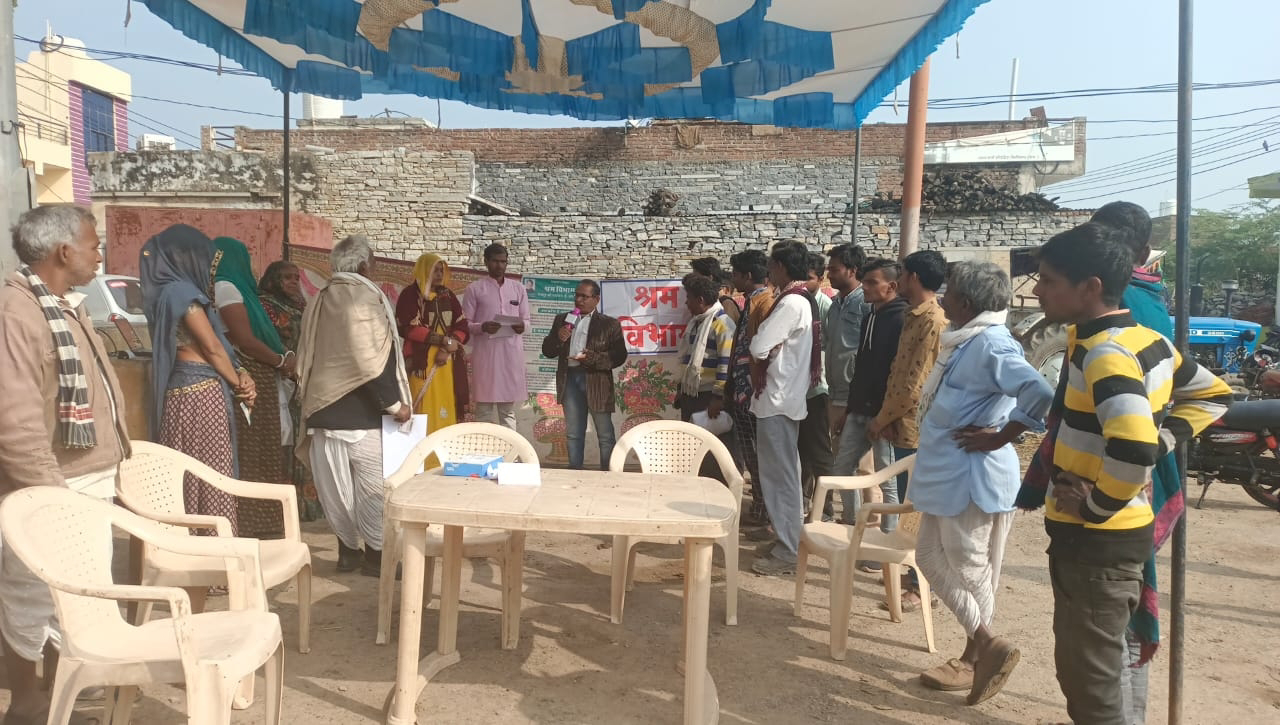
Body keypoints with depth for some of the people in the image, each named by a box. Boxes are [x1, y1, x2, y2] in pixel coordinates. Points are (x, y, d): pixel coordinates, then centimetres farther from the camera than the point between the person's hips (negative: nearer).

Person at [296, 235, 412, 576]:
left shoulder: (318, 301, 10)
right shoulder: (364, 298, -14)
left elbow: (306, 357, 14)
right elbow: (374, 360, -20)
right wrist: (395, 403, -14)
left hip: (324, 407, 7)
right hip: (362, 411, -7)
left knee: (336, 484, 11)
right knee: (373, 483, 1)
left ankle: (347, 549, 19)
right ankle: (375, 554, 6)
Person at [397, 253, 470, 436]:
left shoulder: (448, 295, 13)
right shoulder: (410, 295, -2)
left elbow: (463, 326, 8)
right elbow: (408, 328, -12)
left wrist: (447, 348, -10)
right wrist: (444, 340, -14)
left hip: (447, 361, 5)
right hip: (422, 362, -4)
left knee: (446, 409, 3)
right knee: (425, 409, -7)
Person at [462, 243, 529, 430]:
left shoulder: (518, 288, 13)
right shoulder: (474, 288, 3)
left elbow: (526, 320, 13)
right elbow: (465, 324, 1)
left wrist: (522, 326, -11)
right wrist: (482, 327, -19)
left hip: (512, 353, 3)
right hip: (485, 353, -3)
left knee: (508, 408, 7)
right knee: (484, 407, -1)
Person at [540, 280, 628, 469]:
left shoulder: (609, 324, 1)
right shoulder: (562, 320, 14)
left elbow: (619, 356, -6)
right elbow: (547, 350, 14)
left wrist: (592, 358, -19)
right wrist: (558, 338, -7)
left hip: (597, 381, -4)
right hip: (570, 379, 4)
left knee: (605, 435, 3)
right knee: (574, 433, 11)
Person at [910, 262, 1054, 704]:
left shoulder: (991, 344, -21)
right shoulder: (966, 340, 10)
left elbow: (1041, 395, -33)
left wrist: (999, 437, -23)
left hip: (971, 478, -10)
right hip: (948, 474, 10)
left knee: (969, 571, 3)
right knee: (931, 556, 16)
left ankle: (973, 659, 18)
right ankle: (984, 643, 26)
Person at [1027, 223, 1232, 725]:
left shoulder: (1104, 353, -23)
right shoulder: (1148, 340, 6)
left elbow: (1131, 450, -38)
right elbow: (1211, 394, 21)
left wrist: (1095, 507, -21)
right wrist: (1162, 442, 11)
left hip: (1096, 539, -9)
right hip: (1108, 535, 9)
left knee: (1091, 684, 4)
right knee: (1085, 671, 23)